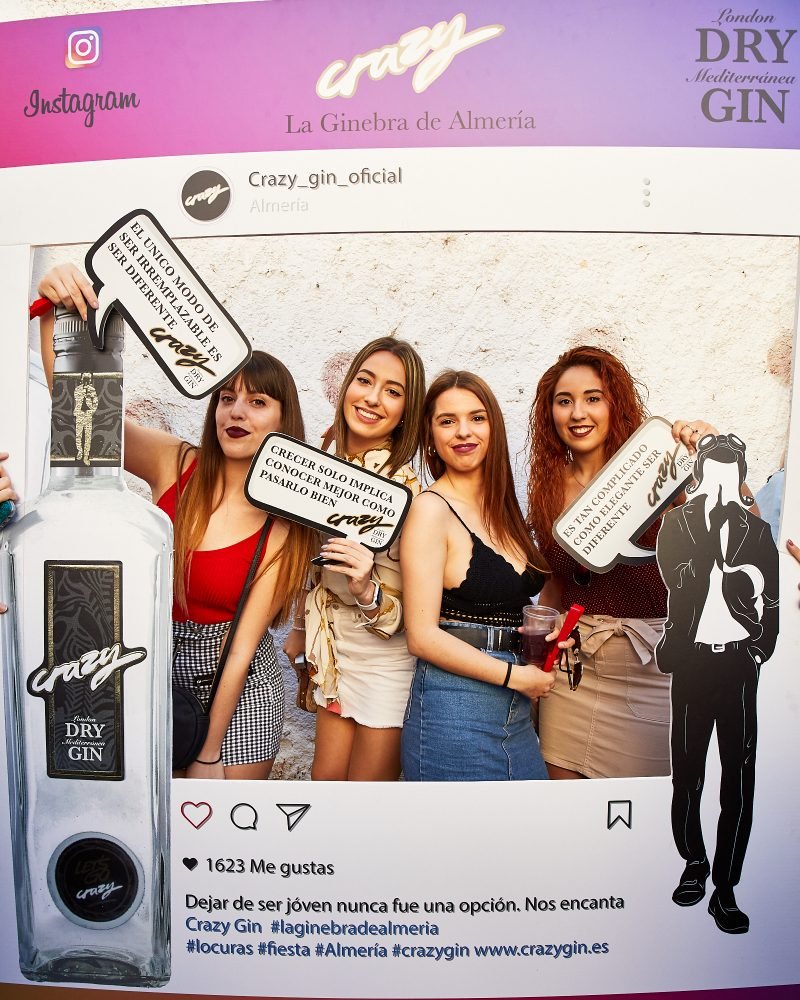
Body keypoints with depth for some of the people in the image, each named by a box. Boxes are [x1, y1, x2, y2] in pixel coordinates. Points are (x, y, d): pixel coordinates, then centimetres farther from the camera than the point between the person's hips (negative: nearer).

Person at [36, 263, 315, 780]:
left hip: (238, 692, -1)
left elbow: (244, 644, -14)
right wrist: (55, 307, -31)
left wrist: (210, 754, -11)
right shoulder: (174, 465, -9)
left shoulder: (287, 525, -12)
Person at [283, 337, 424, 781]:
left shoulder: (410, 490, -23)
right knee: (325, 779, 21)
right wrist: (302, 628, 18)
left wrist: (367, 591, -37)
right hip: (334, 648, 6)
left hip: (387, 658, -5)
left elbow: (415, 612, -19)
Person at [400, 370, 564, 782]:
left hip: (515, 713, 7)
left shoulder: (501, 507, 11)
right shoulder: (431, 508, -11)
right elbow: (422, 636, -16)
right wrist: (516, 676, -13)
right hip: (453, 709, -7)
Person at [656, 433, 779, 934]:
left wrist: (761, 650, -3)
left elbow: (773, 601, 9)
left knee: (739, 778, 0)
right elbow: (682, 578, -11)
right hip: (693, 660, -1)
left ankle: (725, 888, 11)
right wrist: (714, 522, -11)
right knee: (688, 772, 7)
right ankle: (694, 862, 29)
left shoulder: (758, 530, 9)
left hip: (739, 663, 1)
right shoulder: (678, 523, 5)